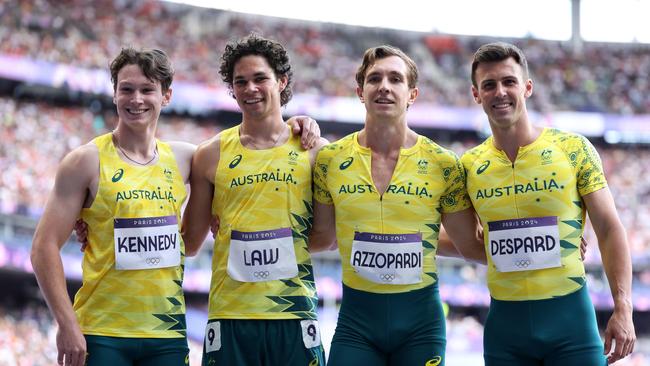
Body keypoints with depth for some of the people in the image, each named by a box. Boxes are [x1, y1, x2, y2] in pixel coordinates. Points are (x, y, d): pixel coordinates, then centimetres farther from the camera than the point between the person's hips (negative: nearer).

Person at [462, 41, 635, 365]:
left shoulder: (574, 150, -2)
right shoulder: (469, 166, 5)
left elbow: (609, 229, -3)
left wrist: (623, 310, -9)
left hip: (569, 314, -2)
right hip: (504, 322, 3)